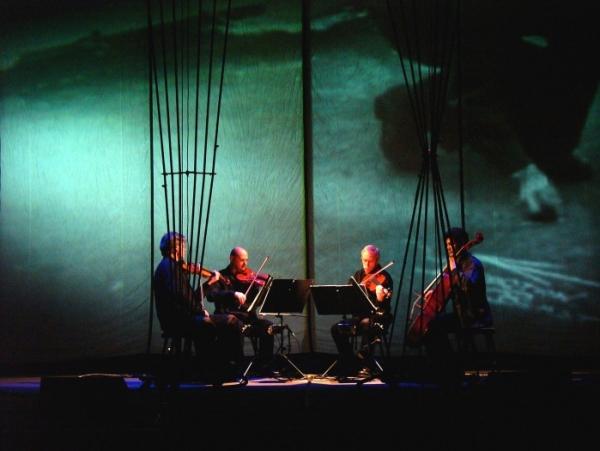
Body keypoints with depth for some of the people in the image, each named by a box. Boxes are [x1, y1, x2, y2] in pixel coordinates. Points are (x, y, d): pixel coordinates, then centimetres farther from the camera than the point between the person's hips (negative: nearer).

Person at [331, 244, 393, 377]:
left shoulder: (384, 278, -7)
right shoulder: (358, 276, 11)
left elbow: (385, 306, -16)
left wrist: (381, 299, -38)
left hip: (378, 318, -5)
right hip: (359, 317, 5)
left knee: (366, 324, -38)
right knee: (337, 329, -20)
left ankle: (366, 365, -25)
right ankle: (350, 363, -7)